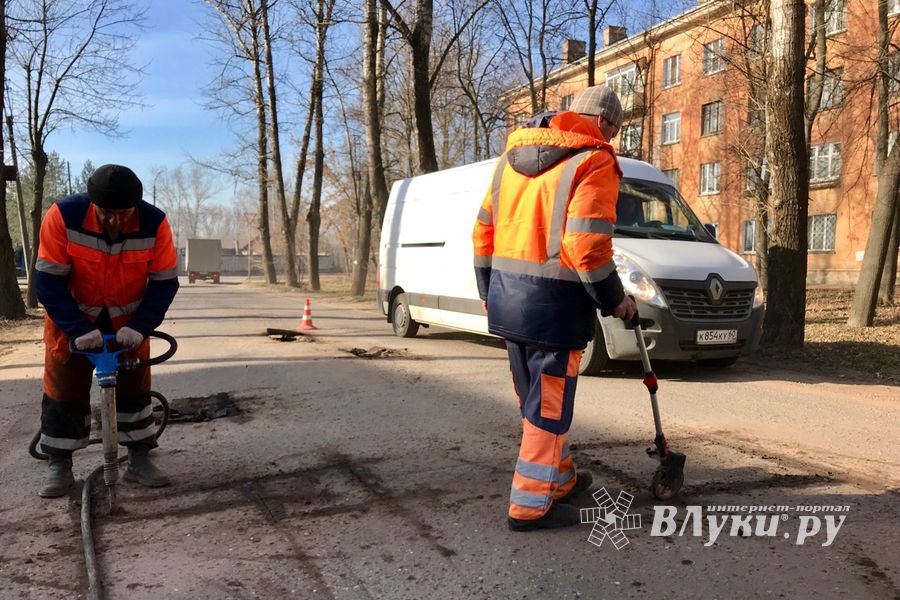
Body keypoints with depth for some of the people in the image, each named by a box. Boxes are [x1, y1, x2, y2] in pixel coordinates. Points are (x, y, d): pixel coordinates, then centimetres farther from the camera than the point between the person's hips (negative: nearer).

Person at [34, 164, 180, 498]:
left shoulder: (155, 223, -25)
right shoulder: (63, 217, -28)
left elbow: (164, 281, -16)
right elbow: (48, 280, -22)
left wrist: (140, 327, -26)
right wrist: (78, 328, -29)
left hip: (127, 318, 1)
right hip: (73, 316, -1)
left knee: (135, 385, 3)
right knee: (64, 387, 2)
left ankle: (139, 461, 14)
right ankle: (60, 467, 15)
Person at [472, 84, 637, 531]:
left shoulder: (514, 153, 15)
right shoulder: (594, 161, -9)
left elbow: (483, 230, 15)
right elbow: (586, 246, -19)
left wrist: (488, 290, 23)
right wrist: (614, 299, -5)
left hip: (506, 298, 8)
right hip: (554, 303, -8)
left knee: (535, 401, 20)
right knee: (548, 406, 5)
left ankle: (560, 480, 37)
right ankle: (530, 504, 13)